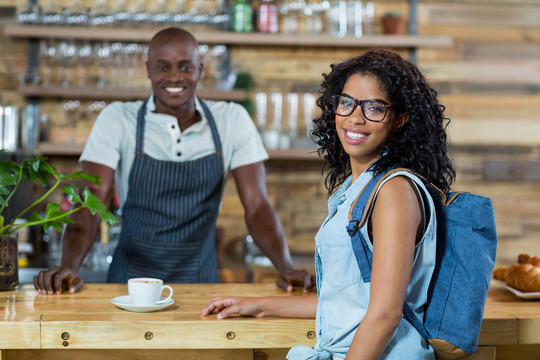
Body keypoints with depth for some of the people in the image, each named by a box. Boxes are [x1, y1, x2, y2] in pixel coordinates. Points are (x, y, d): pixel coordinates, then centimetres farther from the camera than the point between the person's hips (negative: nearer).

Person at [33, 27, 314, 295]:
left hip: (201, 282, 1)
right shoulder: (117, 119, -1)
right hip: (131, 282, -1)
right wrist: (69, 266, -27)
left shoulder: (232, 120, 2)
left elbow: (256, 207, 0)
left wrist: (286, 268, -16)